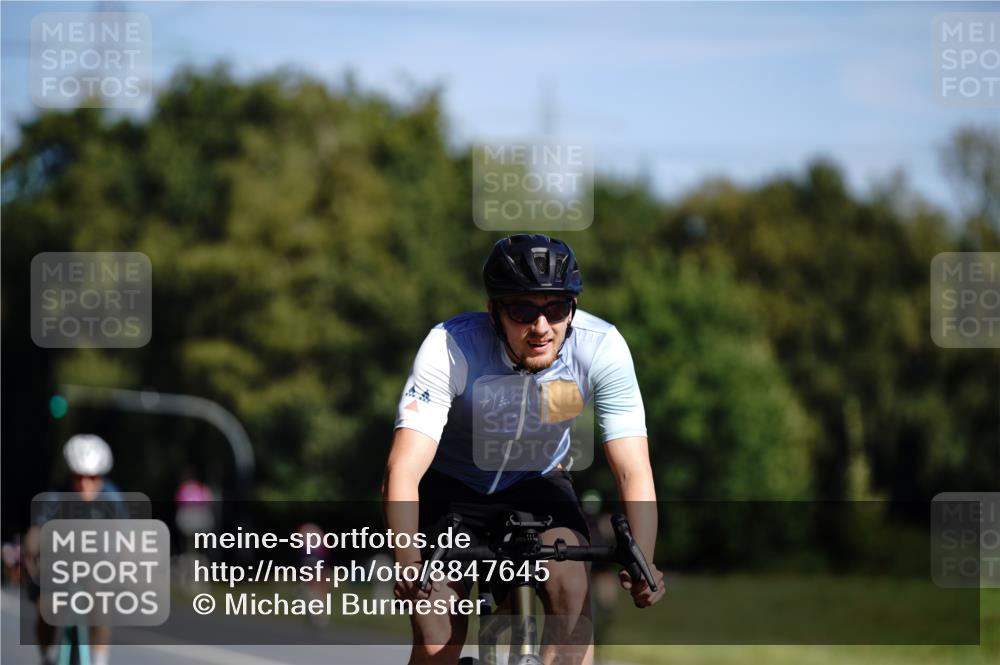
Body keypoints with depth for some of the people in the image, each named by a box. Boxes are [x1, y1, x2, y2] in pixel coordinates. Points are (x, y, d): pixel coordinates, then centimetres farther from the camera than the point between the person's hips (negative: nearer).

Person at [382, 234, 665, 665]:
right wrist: (408, 563, -55)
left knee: (570, 585, -27)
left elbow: (633, 470, -29)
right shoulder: (449, 347, -33)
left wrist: (642, 564, -45)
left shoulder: (602, 347, -27)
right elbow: (404, 469, -40)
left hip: (536, 484, 2)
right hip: (450, 486, -2)